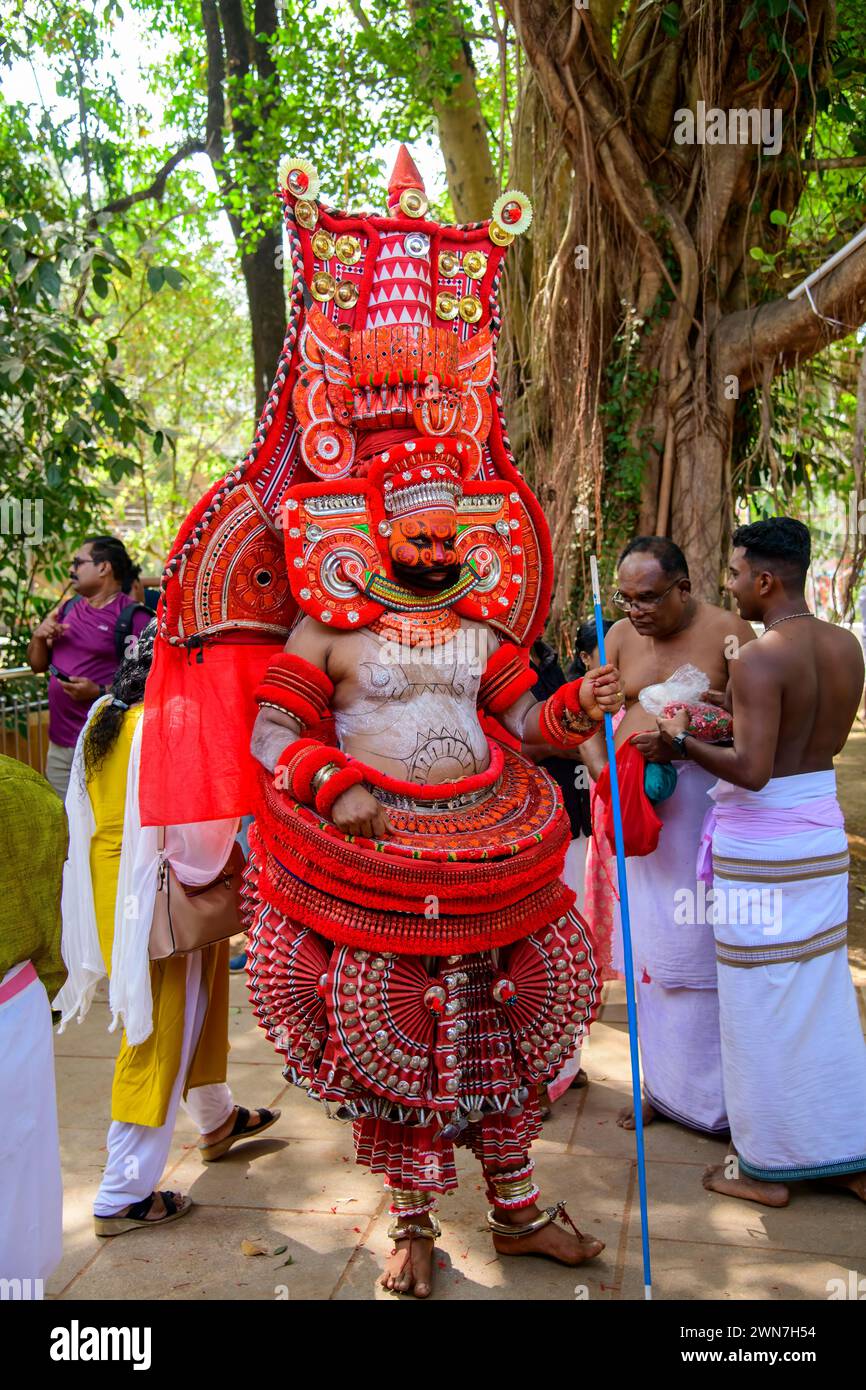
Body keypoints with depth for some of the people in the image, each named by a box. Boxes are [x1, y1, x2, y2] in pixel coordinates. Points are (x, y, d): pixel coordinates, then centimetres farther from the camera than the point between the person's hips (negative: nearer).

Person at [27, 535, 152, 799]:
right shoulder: (67, 608, 16)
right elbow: (38, 665, 21)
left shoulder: (133, 618, -8)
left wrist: (99, 693, -23)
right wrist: (39, 637, 2)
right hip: (58, 745, 7)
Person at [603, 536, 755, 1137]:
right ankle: (666, 1086, 24)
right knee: (650, 944, 10)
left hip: (703, 802, -4)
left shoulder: (727, 631, -6)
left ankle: (719, 1093, 16)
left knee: (703, 944, -1)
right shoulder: (621, 637, 7)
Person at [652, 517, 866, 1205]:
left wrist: (682, 742, -10)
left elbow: (752, 770, -25)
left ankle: (768, 1167, 18)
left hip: (760, 844, -8)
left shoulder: (758, 661, -19)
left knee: (763, 1002, 5)